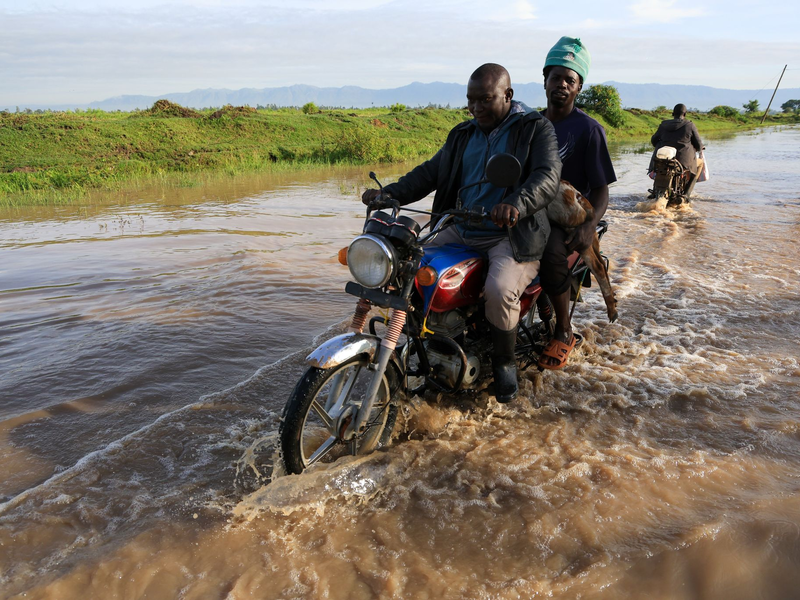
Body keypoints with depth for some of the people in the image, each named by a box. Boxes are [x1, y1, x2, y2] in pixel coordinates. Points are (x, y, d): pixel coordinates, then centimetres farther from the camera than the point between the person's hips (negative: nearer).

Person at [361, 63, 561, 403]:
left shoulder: (535, 129, -2)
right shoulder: (463, 135, 18)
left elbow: (547, 177, -18)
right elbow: (431, 171, 13)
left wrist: (516, 204, -40)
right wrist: (390, 194, -4)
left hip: (513, 235, -6)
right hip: (461, 230, 6)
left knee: (499, 290, -31)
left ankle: (504, 361, -3)